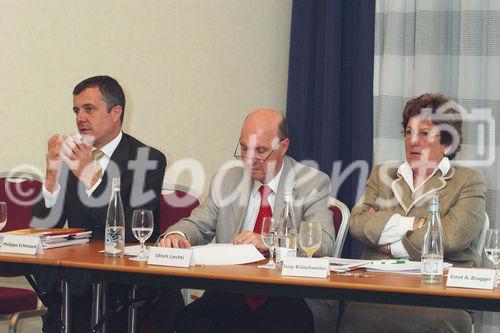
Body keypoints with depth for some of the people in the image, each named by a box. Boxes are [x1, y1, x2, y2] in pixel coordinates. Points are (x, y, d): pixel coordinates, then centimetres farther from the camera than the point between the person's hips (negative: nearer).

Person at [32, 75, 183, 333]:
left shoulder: (149, 159, -2)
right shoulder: (70, 157, 10)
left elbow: (133, 231, -13)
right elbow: (43, 226, 6)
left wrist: (89, 176, -19)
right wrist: (52, 176, -11)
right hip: (77, 271, 3)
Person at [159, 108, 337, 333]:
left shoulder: (312, 183, 2)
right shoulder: (226, 181, 16)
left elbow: (323, 242, -11)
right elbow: (199, 225, 16)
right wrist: (177, 235, -10)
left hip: (291, 297, -2)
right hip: (233, 294, 3)